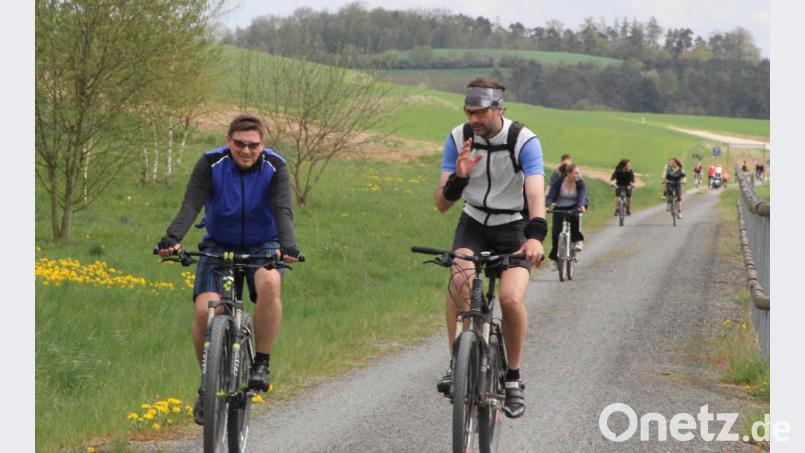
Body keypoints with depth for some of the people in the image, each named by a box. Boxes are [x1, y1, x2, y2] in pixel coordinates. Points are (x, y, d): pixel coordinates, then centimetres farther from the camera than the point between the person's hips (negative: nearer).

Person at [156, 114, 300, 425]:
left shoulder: (275, 167, -16)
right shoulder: (210, 164, -16)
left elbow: (283, 210, -28)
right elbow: (191, 205, -27)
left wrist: (288, 245, -48)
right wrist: (172, 238, -46)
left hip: (262, 246, -1)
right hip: (219, 246, 1)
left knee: (269, 284, -35)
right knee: (204, 309, -21)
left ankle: (261, 364, -20)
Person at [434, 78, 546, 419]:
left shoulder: (525, 142, -21)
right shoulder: (459, 139, -12)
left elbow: (536, 193, -35)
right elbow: (441, 204, -13)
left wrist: (535, 235, -53)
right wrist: (459, 177, -33)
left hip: (513, 227, -2)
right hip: (473, 224, 2)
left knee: (512, 298, -23)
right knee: (459, 279, -29)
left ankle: (513, 378, -2)